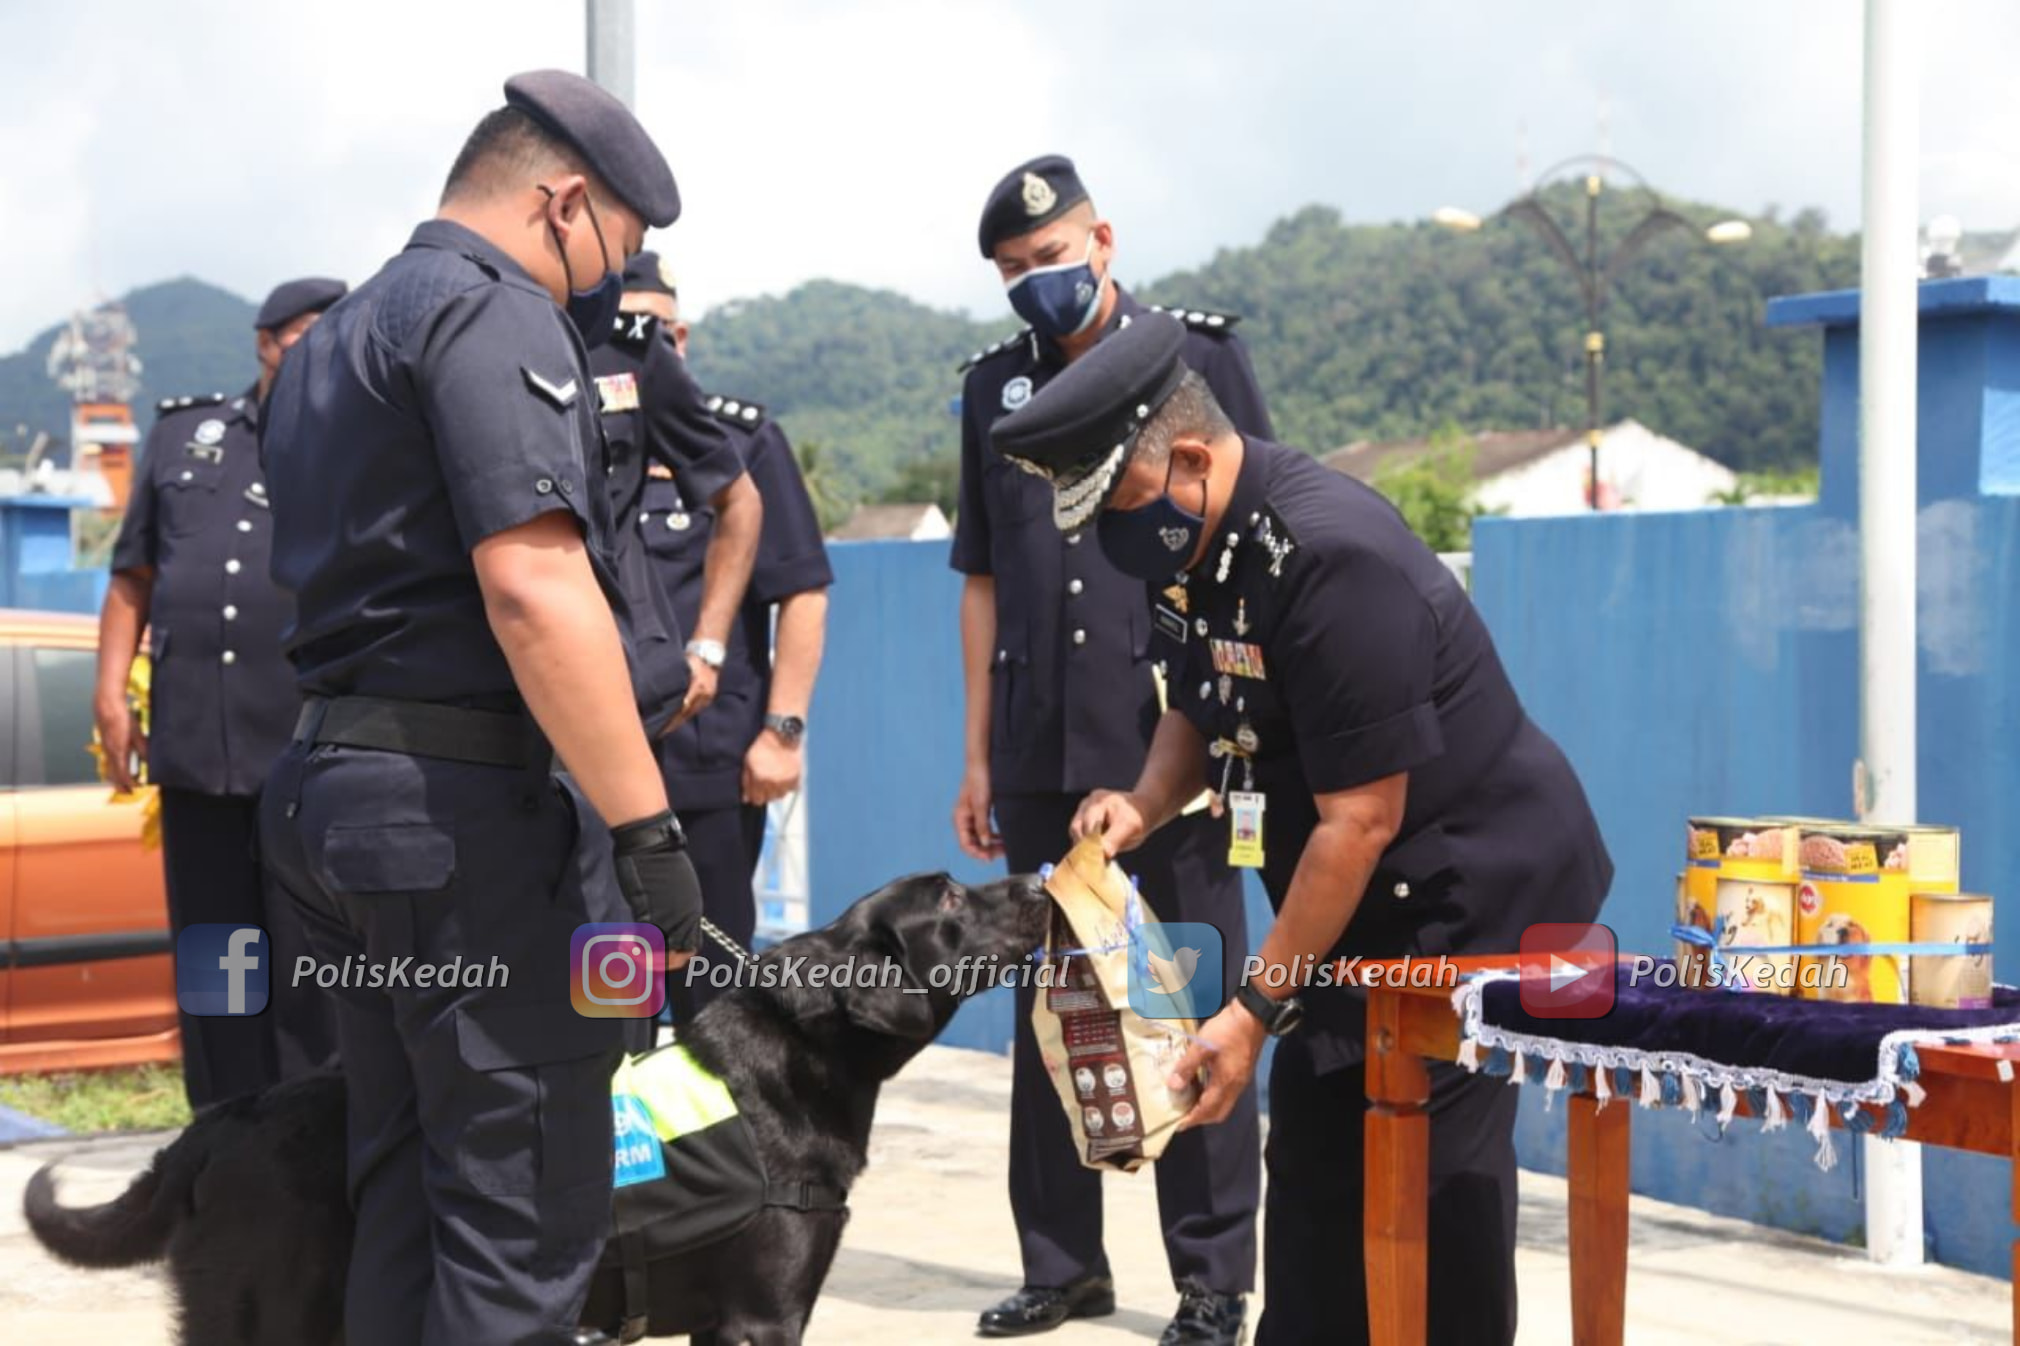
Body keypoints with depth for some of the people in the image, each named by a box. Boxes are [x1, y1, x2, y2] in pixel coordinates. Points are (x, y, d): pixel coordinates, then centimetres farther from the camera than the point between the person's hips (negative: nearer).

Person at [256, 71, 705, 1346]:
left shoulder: (334, 341, 21)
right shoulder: (496, 313, -11)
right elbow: (534, 586, -22)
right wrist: (648, 831, -22)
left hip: (337, 786, 10)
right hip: (475, 806, -10)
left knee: (404, 1193, 15)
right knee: (526, 1214, -5)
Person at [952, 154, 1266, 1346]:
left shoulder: (1200, 358, 2)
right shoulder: (998, 387, 12)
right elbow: (983, 579, 15)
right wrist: (979, 754, 11)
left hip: (1175, 737, -4)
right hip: (1043, 752, 4)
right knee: (1048, 1005, 9)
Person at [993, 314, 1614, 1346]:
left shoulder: (1328, 558, -27)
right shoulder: (1212, 540, 2)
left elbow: (1360, 819, -27)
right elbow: (1204, 701, 20)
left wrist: (1256, 1010, -22)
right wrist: (1146, 805, -2)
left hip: (1476, 899, -10)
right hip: (1372, 914, 10)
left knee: (1436, 1196, -9)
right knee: (1312, 1175, 12)